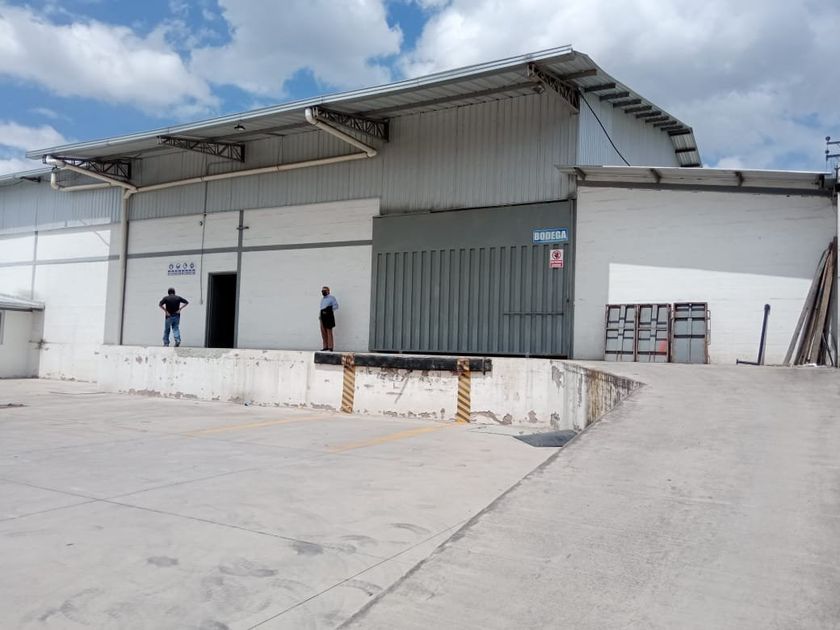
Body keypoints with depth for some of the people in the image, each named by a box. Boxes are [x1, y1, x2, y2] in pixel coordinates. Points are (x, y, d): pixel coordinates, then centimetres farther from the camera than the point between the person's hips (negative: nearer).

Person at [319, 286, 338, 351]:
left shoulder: (332, 298, -1)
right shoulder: (322, 299, 21)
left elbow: (336, 306, -8)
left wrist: (329, 310, -14)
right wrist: (319, 316, 12)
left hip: (329, 316, -7)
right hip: (322, 316, 7)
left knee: (329, 332, -6)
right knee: (323, 332, 6)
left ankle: (330, 347, -4)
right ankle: (325, 346, 13)